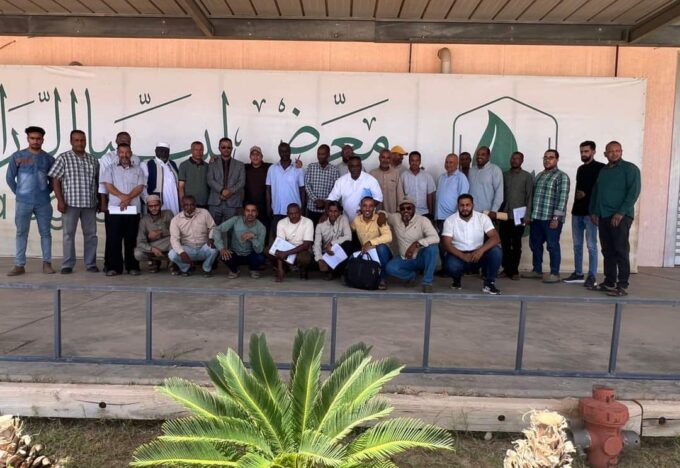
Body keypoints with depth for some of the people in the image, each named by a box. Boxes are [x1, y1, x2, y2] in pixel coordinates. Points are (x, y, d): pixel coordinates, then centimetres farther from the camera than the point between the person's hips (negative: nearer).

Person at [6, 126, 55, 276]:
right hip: (23, 202, -1)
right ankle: (19, 265, 10)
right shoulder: (17, 156, 1)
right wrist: (19, 193, 2)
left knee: (45, 233, 4)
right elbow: (9, 178, 5)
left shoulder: (49, 159, 5)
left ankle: (47, 263, 12)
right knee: (21, 233, 4)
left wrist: (47, 191, 3)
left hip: (43, 203, 1)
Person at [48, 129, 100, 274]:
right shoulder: (63, 158, 0)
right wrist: (60, 200, -11)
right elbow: (55, 180, -3)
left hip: (90, 204, 3)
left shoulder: (93, 160, 10)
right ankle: (67, 265, 11)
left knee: (91, 234, 6)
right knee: (68, 234, 3)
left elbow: (97, 182, 16)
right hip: (70, 203, -3)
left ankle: (91, 264, 15)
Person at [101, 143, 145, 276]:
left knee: (131, 239, 3)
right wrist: (122, 196, -15)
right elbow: (108, 186, -2)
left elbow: (139, 188, 0)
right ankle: (114, 267, 5)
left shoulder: (138, 170, 11)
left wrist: (127, 198, -14)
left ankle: (132, 266, 9)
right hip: (115, 209, 0)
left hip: (133, 209, 0)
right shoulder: (111, 169, 10)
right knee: (113, 239, -1)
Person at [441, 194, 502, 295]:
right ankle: (457, 279, 4)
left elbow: (495, 238, -14)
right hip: (459, 255, -1)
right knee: (451, 265, -34)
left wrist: (481, 250, -33)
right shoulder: (450, 220, -7)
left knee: (496, 251, -27)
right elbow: (446, 244, -15)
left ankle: (489, 284, -10)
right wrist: (463, 256, -30)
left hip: (478, 255, 2)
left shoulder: (483, 217, -4)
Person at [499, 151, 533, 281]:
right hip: (504, 215, 2)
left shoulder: (527, 176, 3)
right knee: (505, 244, 3)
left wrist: (527, 216, -8)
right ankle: (506, 269, 12)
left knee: (516, 245, 3)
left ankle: (514, 270, 10)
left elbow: (529, 197, -1)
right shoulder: (504, 175, 10)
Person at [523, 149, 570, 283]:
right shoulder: (539, 175, 17)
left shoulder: (561, 176, -5)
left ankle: (555, 274, 7)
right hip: (536, 217, 7)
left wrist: (556, 217, -18)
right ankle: (537, 270, 24)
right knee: (535, 245, 12)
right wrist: (530, 214, 14)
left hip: (551, 218, -7)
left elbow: (562, 198, -12)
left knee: (552, 246, -1)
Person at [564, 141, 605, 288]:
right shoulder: (580, 169, 19)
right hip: (577, 211, 7)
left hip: (590, 211, -7)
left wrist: (586, 194, -10)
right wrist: (577, 196, 9)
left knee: (591, 245, -6)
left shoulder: (601, 168, -2)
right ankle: (578, 274, 16)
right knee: (577, 244, 8)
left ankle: (592, 277, -3)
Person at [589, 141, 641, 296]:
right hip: (603, 216, 6)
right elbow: (595, 191, 22)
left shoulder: (630, 168, -1)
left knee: (621, 251, -7)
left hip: (621, 216, -6)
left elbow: (634, 192, -10)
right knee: (607, 251, 8)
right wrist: (594, 211, 11)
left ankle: (623, 286, -4)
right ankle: (609, 283, 15)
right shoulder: (603, 171, 18)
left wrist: (621, 212, -17)